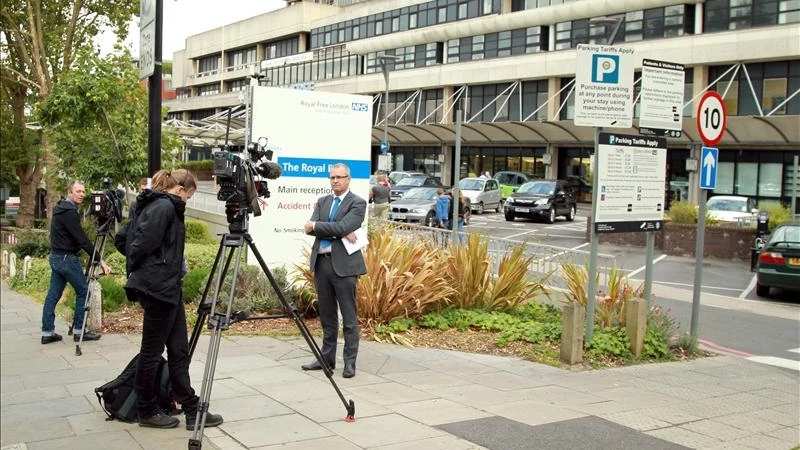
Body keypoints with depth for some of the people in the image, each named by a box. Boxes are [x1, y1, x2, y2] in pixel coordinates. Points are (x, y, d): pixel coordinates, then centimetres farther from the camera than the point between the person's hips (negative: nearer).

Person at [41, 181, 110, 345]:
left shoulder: (61, 209, 12)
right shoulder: (69, 212, -18)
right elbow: (82, 239, -22)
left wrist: (94, 254, 13)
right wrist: (99, 259, -21)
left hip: (56, 257, 9)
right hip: (67, 258, -9)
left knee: (53, 295, 8)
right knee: (83, 291, -1)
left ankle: (47, 332, 11)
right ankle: (79, 330, 3)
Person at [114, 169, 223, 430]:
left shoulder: (152, 205, 16)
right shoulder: (165, 207, -13)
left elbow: (121, 239, 19)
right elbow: (143, 243, -23)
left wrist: (136, 269, 15)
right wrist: (138, 270, -5)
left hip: (168, 287, 10)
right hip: (158, 287, -10)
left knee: (179, 349, 9)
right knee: (152, 351, 2)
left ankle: (192, 410, 12)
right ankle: (147, 412, 14)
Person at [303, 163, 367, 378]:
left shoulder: (357, 203, -2)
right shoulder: (322, 201, 15)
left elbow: (343, 227, -17)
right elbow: (310, 228, 0)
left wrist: (316, 226, -8)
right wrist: (338, 232, -12)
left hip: (344, 265, -6)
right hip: (321, 263, 6)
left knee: (349, 317, -1)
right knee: (326, 316, 13)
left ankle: (350, 363, 5)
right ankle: (327, 358, 22)